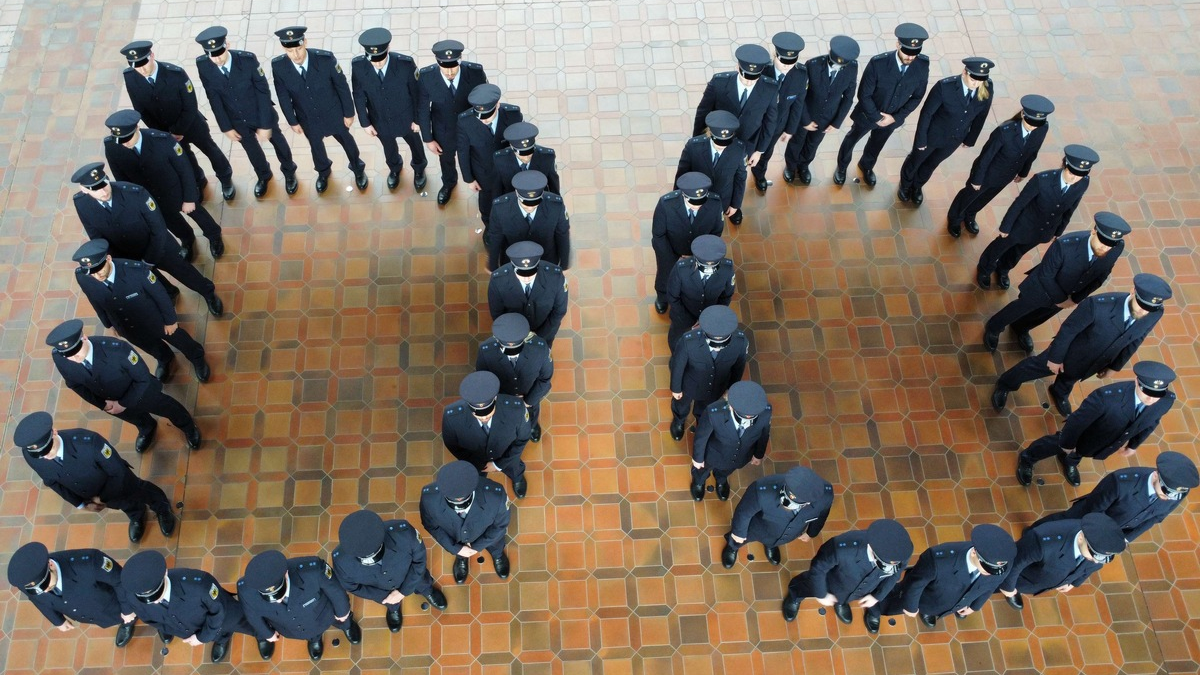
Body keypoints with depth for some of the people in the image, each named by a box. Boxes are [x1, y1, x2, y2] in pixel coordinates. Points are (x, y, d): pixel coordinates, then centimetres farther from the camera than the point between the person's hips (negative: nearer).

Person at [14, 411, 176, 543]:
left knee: (137, 492, 29)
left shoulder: (86, 441, -46)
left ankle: (162, 508, 63)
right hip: (89, 494, 4)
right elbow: (51, 481, -9)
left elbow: (118, 471, -29)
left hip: (119, 482, -4)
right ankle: (136, 515, 69)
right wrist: (81, 504, -1)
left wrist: (102, 497, -15)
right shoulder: (29, 455, -31)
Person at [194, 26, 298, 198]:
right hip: (237, 119, 2)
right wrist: (226, 127, -7)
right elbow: (213, 98, -10)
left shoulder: (248, 59, -32)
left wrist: (265, 124, -18)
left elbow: (263, 92, -21)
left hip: (262, 113, -2)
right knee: (251, 149, 25)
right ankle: (263, 176, 56)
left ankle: (289, 173, 53)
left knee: (277, 141, 23)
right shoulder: (202, 65, -23)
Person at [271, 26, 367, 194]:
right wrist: (293, 121, -1)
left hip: (334, 114, -2)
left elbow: (342, 87, -16)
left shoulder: (326, 59, -32)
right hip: (307, 119, 2)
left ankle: (358, 169, 55)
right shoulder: (278, 66, -26)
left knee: (347, 141, 24)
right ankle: (323, 172, 60)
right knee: (316, 146, 28)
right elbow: (283, 96, -9)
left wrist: (349, 113, -7)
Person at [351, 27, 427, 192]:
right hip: (380, 120, 1)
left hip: (405, 118, -1)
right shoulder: (358, 66, -27)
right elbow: (359, 96, -11)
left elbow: (417, 92, -16)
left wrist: (418, 119, -6)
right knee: (389, 148, 29)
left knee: (415, 145, 27)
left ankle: (419, 168, 60)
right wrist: (365, 122, -4)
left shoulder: (406, 63, -32)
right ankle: (395, 168, 63)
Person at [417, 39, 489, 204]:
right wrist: (428, 139, -7)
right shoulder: (426, 76, -30)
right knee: (446, 160, 31)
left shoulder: (476, 72, -31)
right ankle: (448, 183, 64)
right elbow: (423, 110, -14)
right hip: (443, 132, 1)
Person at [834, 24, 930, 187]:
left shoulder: (922, 65, -24)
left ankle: (866, 166, 60)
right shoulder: (878, 63, -34)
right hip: (867, 114, -3)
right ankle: (842, 167, 53)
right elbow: (864, 95, -23)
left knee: (876, 145, 29)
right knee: (851, 140, 24)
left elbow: (917, 96, -9)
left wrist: (896, 117, -15)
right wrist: (876, 117, -18)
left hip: (892, 118, 3)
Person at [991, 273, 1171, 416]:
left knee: (1071, 378, 34)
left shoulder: (1154, 315, -27)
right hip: (1070, 353, -4)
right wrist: (1056, 357, -13)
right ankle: (1005, 385, 51)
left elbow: (1134, 340, -6)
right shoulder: (1099, 305, -43)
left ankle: (1060, 393, 68)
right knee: (1036, 367, 23)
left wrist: (1114, 366, 8)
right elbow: (1069, 329, -26)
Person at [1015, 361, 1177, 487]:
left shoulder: (1167, 401, -30)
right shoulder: (1108, 396, -47)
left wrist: (1133, 445, 11)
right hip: (1085, 435, -4)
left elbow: (1152, 421, -6)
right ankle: (1027, 459, 57)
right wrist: (1067, 443, -13)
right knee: (1058, 444, 26)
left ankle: (1069, 461, 70)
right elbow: (1078, 419, -30)